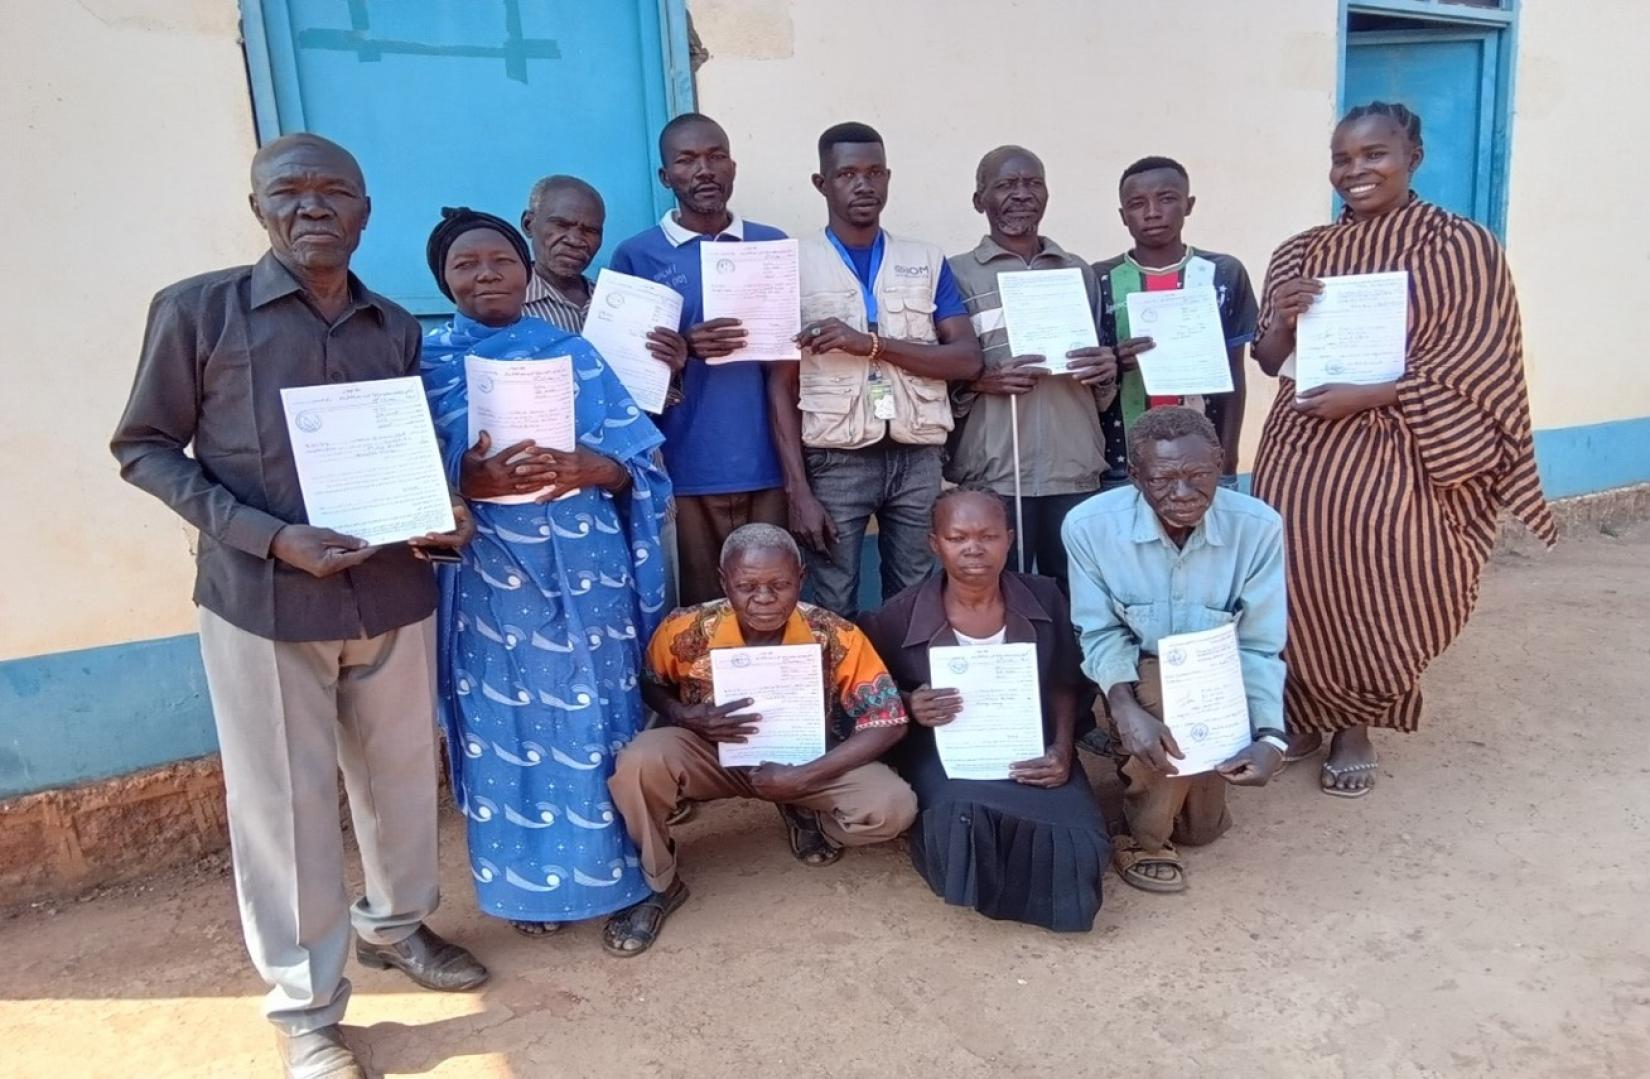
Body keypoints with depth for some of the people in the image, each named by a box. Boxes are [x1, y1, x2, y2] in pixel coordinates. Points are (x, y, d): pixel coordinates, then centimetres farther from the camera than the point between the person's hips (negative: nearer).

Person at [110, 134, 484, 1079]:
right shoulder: (198, 310, -5)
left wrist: (445, 511, -7)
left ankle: (396, 923, 43)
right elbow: (145, 448, -3)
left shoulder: (397, 328, 7)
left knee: (403, 776, 17)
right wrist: (267, 535, -16)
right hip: (263, 602, -4)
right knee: (285, 803, 6)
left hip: (394, 593, 4)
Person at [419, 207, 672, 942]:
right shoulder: (425, 365, 4)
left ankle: (612, 869, 26)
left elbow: (637, 461, 3)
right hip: (490, 578, 0)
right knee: (508, 723, 8)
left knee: (595, 716, 6)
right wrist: (469, 481, -20)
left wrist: (589, 468, -18)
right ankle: (528, 882, 26)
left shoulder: (574, 354, 7)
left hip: (585, 571, 1)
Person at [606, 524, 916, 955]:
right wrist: (687, 717, -25)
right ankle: (657, 885, -3)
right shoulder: (686, 631, -21)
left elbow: (888, 722, -18)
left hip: (808, 763, 1)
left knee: (894, 807, -23)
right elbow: (641, 688, -2)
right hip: (712, 754, 0)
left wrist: (802, 778, -25)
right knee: (638, 762, -31)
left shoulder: (837, 638, -23)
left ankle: (805, 816, 12)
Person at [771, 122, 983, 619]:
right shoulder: (794, 263, 2)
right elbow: (782, 386, -1)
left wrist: (870, 342, -14)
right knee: (836, 612, 3)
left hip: (917, 458, 2)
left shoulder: (927, 261, 9)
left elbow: (968, 360, -1)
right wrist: (797, 490, -9)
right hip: (835, 459, -2)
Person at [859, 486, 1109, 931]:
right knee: (968, 821, -36)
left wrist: (1062, 751, -6)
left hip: (1030, 753, 2)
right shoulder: (899, 616, -7)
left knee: (1077, 845, -25)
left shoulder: (1044, 599, 0)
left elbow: (1065, 686, 10)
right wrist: (909, 706, -17)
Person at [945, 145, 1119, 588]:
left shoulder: (1080, 272, 17)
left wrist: (1108, 371, 0)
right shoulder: (956, 274, 5)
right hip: (990, 477, -3)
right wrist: (980, 381, -16)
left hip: (1076, 473, 4)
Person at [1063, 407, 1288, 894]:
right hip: (1139, 683, -2)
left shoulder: (1258, 526, -19)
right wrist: (1125, 708, -33)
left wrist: (1269, 737, -29)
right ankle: (1144, 836, -9)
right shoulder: (1089, 524, -22)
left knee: (1203, 827, -4)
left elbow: (1259, 648, -14)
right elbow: (1100, 634, -14)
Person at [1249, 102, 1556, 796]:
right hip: (1302, 452, 3)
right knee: (1303, 584, 3)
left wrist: (1363, 396, -18)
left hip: (1395, 458, -3)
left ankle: (1356, 726, 23)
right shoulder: (1302, 253, 9)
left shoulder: (1461, 247, -3)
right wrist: (1283, 320, -12)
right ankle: (1305, 714, 25)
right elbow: (1271, 363, 10)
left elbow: (1470, 370, -8)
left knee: (1375, 592, 0)